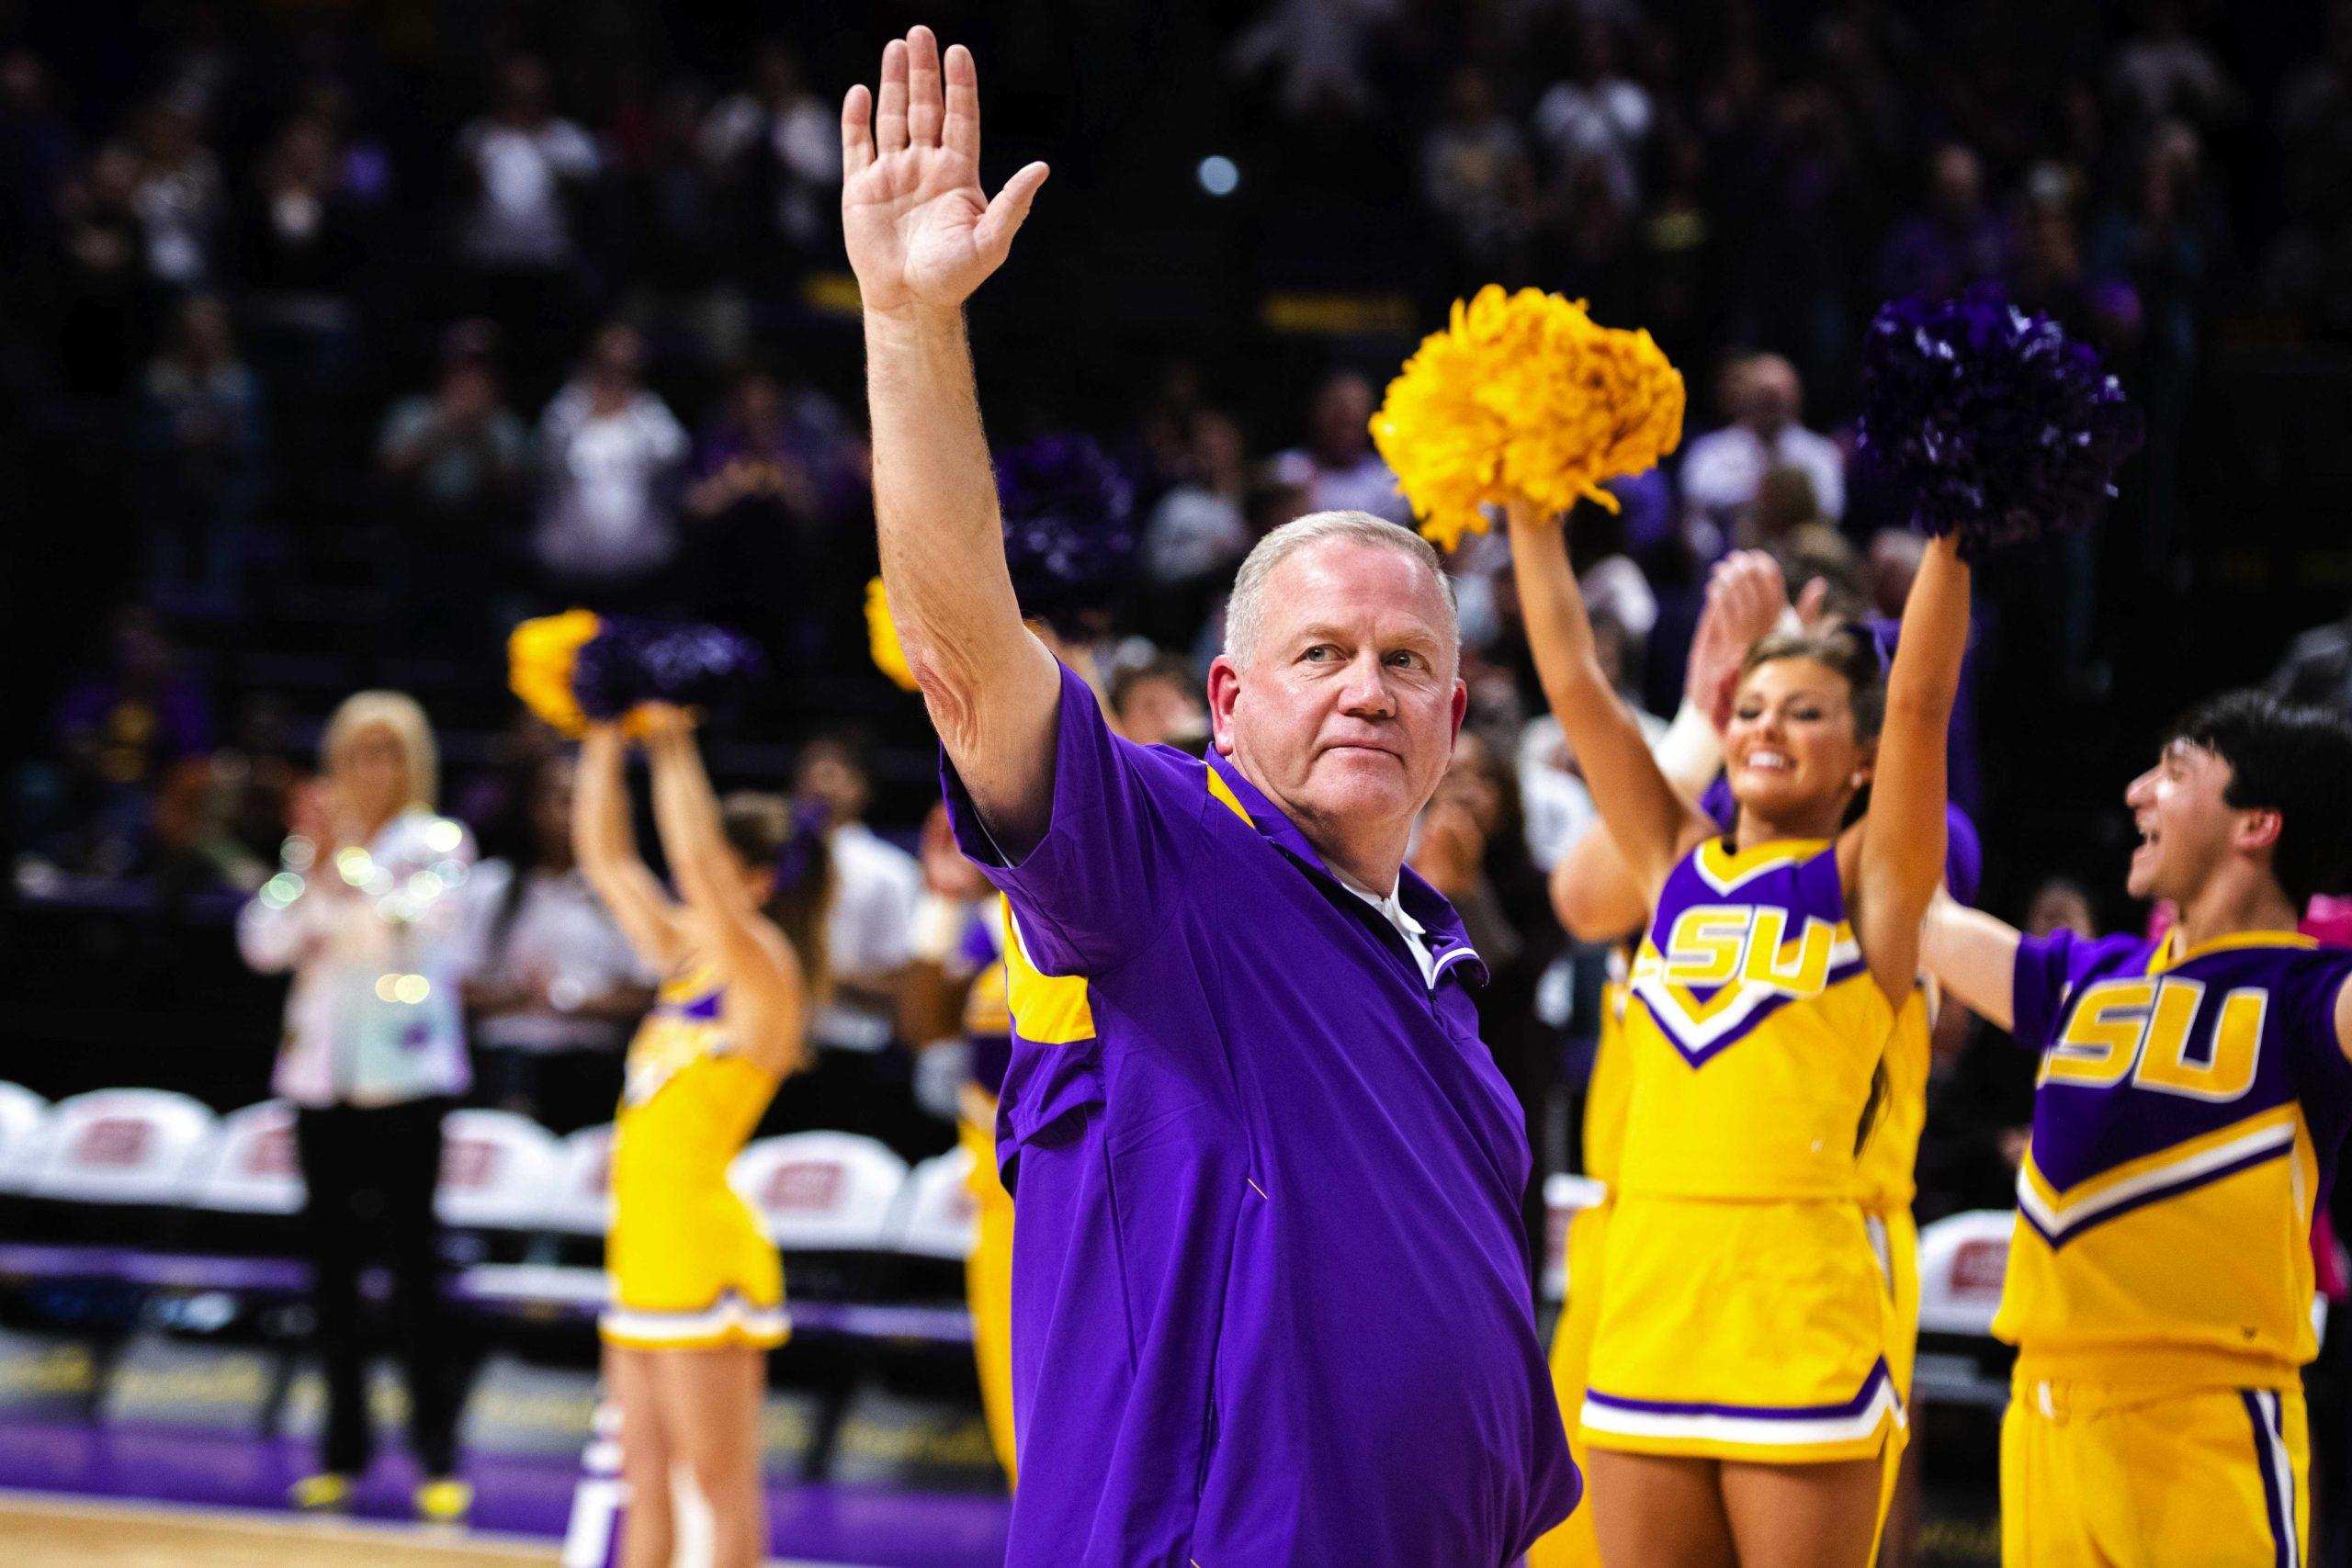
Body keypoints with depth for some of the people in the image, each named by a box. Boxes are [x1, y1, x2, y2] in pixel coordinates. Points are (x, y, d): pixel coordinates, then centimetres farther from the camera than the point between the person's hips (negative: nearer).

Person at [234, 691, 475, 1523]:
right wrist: (312, 862, -9)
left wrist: (348, 854, -18)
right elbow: (263, 941, 2)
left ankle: (437, 1455, -4)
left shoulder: (435, 844, 1)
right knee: (331, 1267, 5)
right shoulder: (316, 843, 12)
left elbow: (413, 924, -16)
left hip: (404, 1079, -4)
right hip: (321, 1076, 4)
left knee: (414, 1266, -7)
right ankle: (343, 1448, 14)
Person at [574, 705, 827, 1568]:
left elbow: (697, 860, -25)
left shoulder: (764, 975, -10)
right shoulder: (686, 963, 12)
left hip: (705, 1260, -9)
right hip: (646, 1256, 9)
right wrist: (603, 738, 8)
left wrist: (672, 741, -22)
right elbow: (607, 858, 16)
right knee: (646, 1480, 10)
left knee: (722, 1481, -3)